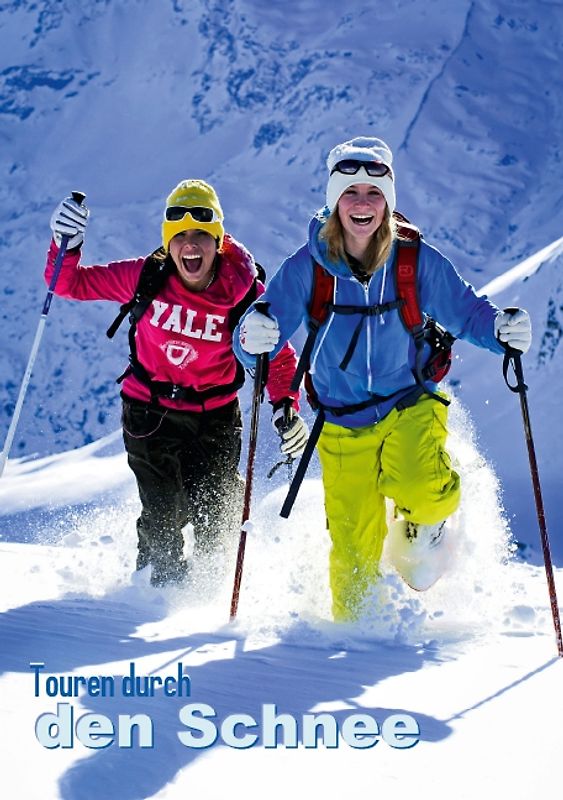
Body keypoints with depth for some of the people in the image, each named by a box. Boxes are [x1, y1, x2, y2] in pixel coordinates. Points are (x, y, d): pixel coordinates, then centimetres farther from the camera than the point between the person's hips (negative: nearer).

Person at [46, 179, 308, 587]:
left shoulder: (245, 293, -16)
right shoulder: (144, 277, -15)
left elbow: (278, 356, -4)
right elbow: (71, 283, -6)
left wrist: (286, 406, -18)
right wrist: (68, 243, -24)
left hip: (214, 416, 0)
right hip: (150, 411, 0)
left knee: (217, 514, 4)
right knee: (164, 516, -4)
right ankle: (161, 581, 26)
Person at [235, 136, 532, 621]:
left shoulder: (416, 260, -10)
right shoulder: (306, 267, -11)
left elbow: (464, 311, 0)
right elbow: (263, 337, -11)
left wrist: (501, 328, -21)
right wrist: (254, 337, -35)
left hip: (408, 404, 0)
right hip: (343, 424, 0)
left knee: (427, 493, -29)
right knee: (354, 549, -1)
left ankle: (421, 529, 9)